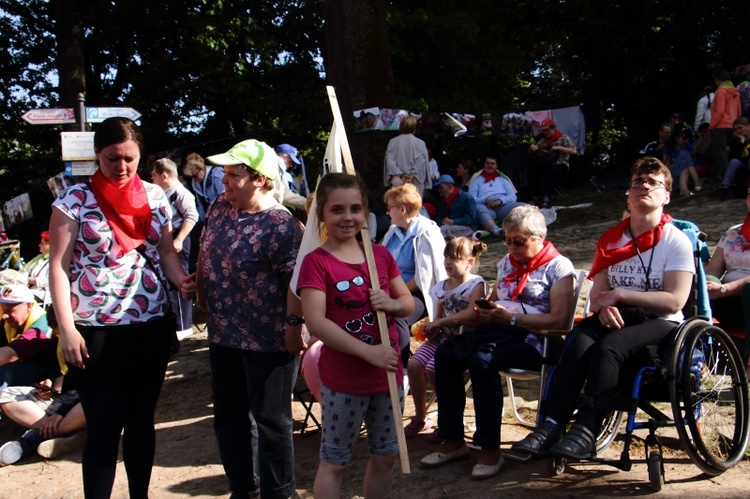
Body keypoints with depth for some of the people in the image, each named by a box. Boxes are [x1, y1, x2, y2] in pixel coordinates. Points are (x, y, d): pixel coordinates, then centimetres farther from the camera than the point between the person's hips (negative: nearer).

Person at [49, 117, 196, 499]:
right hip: (96, 331, -4)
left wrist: (182, 281, -9)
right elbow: (58, 266, -7)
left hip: (151, 328, 4)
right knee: (104, 427, 1)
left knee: (142, 420, 16)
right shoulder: (74, 200, -6)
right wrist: (67, 328, -13)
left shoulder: (154, 196, 5)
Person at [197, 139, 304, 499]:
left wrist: (293, 324, -22)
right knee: (229, 414, 19)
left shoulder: (280, 224, -20)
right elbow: (204, 255, 16)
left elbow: (296, 277, -22)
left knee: (270, 419, 7)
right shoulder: (219, 208, 5)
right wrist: (202, 295, 16)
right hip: (223, 335, 8)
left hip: (268, 340, -8)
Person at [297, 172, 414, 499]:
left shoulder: (381, 255, 5)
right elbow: (316, 322, -22)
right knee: (334, 460, 8)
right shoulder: (316, 262, -13)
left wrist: (393, 304, -12)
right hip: (344, 379, -6)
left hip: (389, 372, 6)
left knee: (386, 454, 19)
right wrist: (368, 352, -25)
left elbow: (408, 302, 12)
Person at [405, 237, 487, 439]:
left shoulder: (476, 284, -7)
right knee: (414, 364, -14)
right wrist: (431, 327, -2)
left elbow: (471, 313, -21)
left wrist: (440, 322, -18)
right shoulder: (442, 286, 14)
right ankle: (420, 417, 6)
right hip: (441, 337, 7)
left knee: (434, 369, -26)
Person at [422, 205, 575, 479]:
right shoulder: (507, 262, 21)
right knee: (446, 353, -18)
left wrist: (511, 318, -20)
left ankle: (490, 450, -25)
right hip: (498, 331, 7)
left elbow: (560, 319, -15)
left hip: (534, 340, -7)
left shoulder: (558, 267, -2)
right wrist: (484, 311, 1)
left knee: (482, 360, -34)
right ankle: (453, 441, -11)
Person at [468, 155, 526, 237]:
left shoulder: (503, 179, 29)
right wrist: (485, 200, -11)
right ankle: (495, 230, -64)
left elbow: (513, 197, 15)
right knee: (479, 208, -41)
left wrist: (500, 200, -7)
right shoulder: (477, 180, 24)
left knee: (523, 206, -27)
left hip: (503, 206, 3)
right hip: (486, 207, -3)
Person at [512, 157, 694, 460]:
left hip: (660, 323, -4)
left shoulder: (677, 241, -1)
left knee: (608, 347, -34)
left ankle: (586, 433, -38)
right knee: (579, 340, -29)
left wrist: (620, 294, -16)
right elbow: (597, 293, 9)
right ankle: (553, 425, -35)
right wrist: (604, 307, -16)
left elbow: (674, 301, -12)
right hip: (617, 319, 4)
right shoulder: (612, 240, 14)